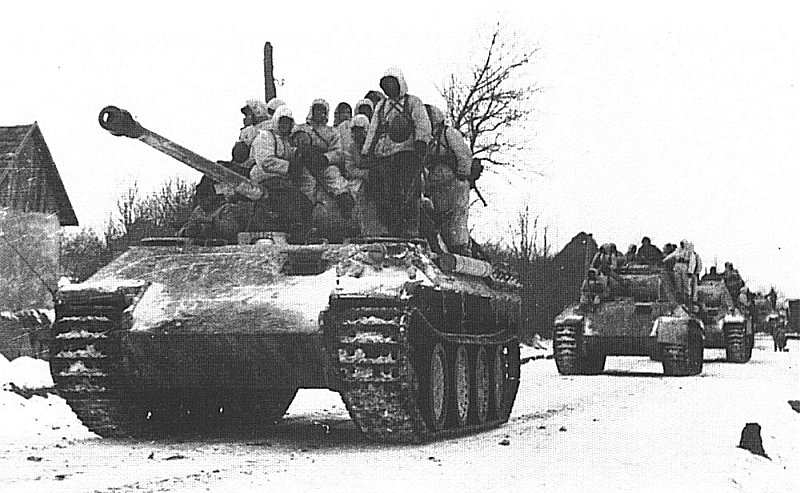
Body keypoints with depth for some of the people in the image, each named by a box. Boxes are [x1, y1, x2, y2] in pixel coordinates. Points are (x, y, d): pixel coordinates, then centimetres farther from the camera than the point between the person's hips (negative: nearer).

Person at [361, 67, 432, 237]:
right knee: (388, 197, -3)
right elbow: (373, 131, 25)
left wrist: (421, 140, -22)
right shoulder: (381, 106, 26)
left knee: (408, 196, -14)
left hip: (408, 152, -5)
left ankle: (411, 233, -15)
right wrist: (366, 153, 15)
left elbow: (423, 124, -4)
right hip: (384, 156, 5)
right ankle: (394, 233, 0)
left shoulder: (413, 102, 11)